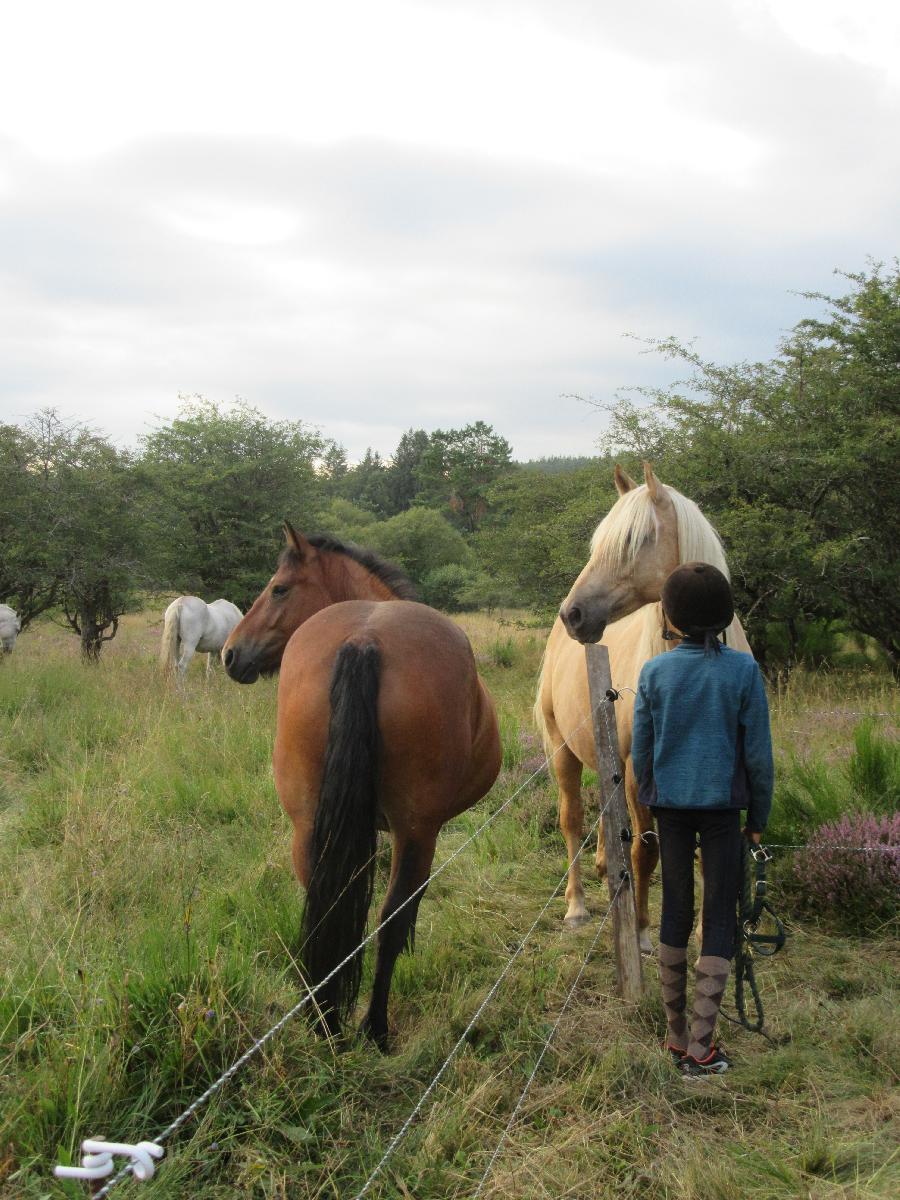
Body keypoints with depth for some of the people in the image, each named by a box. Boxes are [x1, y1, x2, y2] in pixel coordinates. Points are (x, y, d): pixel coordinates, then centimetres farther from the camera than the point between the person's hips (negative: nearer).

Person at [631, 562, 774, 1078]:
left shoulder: (655, 672, -4)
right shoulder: (744, 670, -9)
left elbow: (641, 750, 2)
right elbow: (758, 753, -6)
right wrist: (759, 816, 5)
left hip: (671, 806, 2)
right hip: (723, 806, -2)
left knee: (675, 912, 13)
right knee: (720, 917, 5)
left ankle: (676, 1036, 22)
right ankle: (700, 1045, 2)